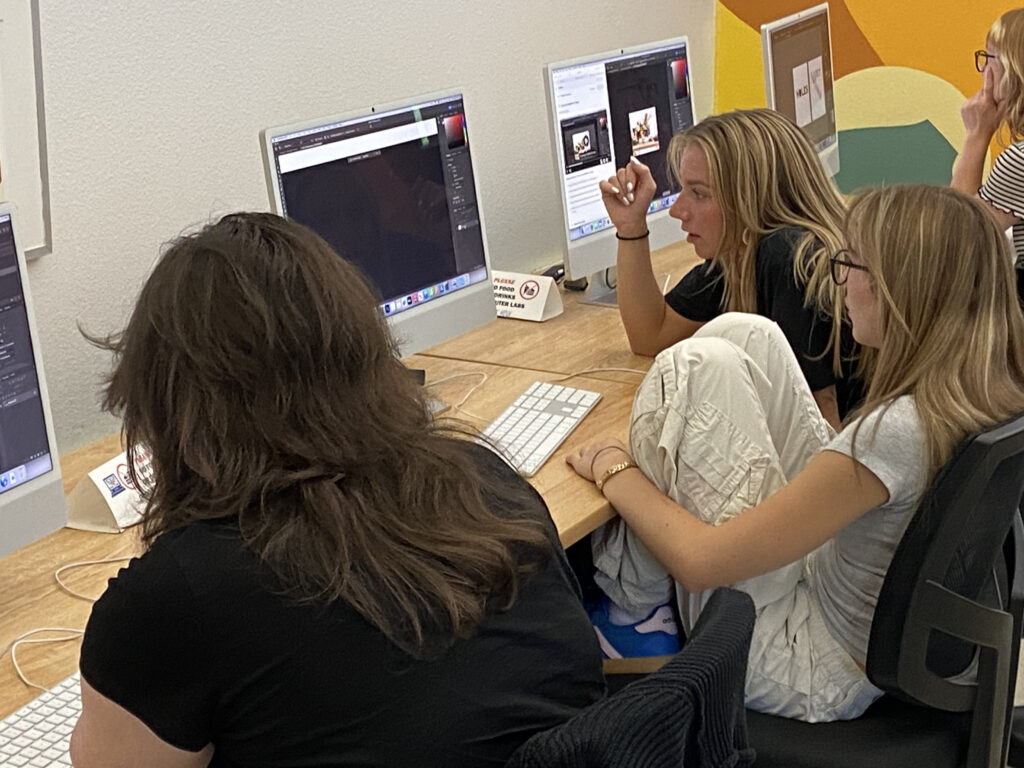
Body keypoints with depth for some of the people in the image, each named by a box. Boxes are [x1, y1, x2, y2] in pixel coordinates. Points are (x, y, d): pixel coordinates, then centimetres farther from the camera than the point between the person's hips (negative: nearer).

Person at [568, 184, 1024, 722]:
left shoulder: (896, 431, -33)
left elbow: (701, 561, -27)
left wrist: (615, 473, -10)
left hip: (818, 679, -8)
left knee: (700, 365, -14)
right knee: (743, 335, 3)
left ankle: (635, 590, 6)